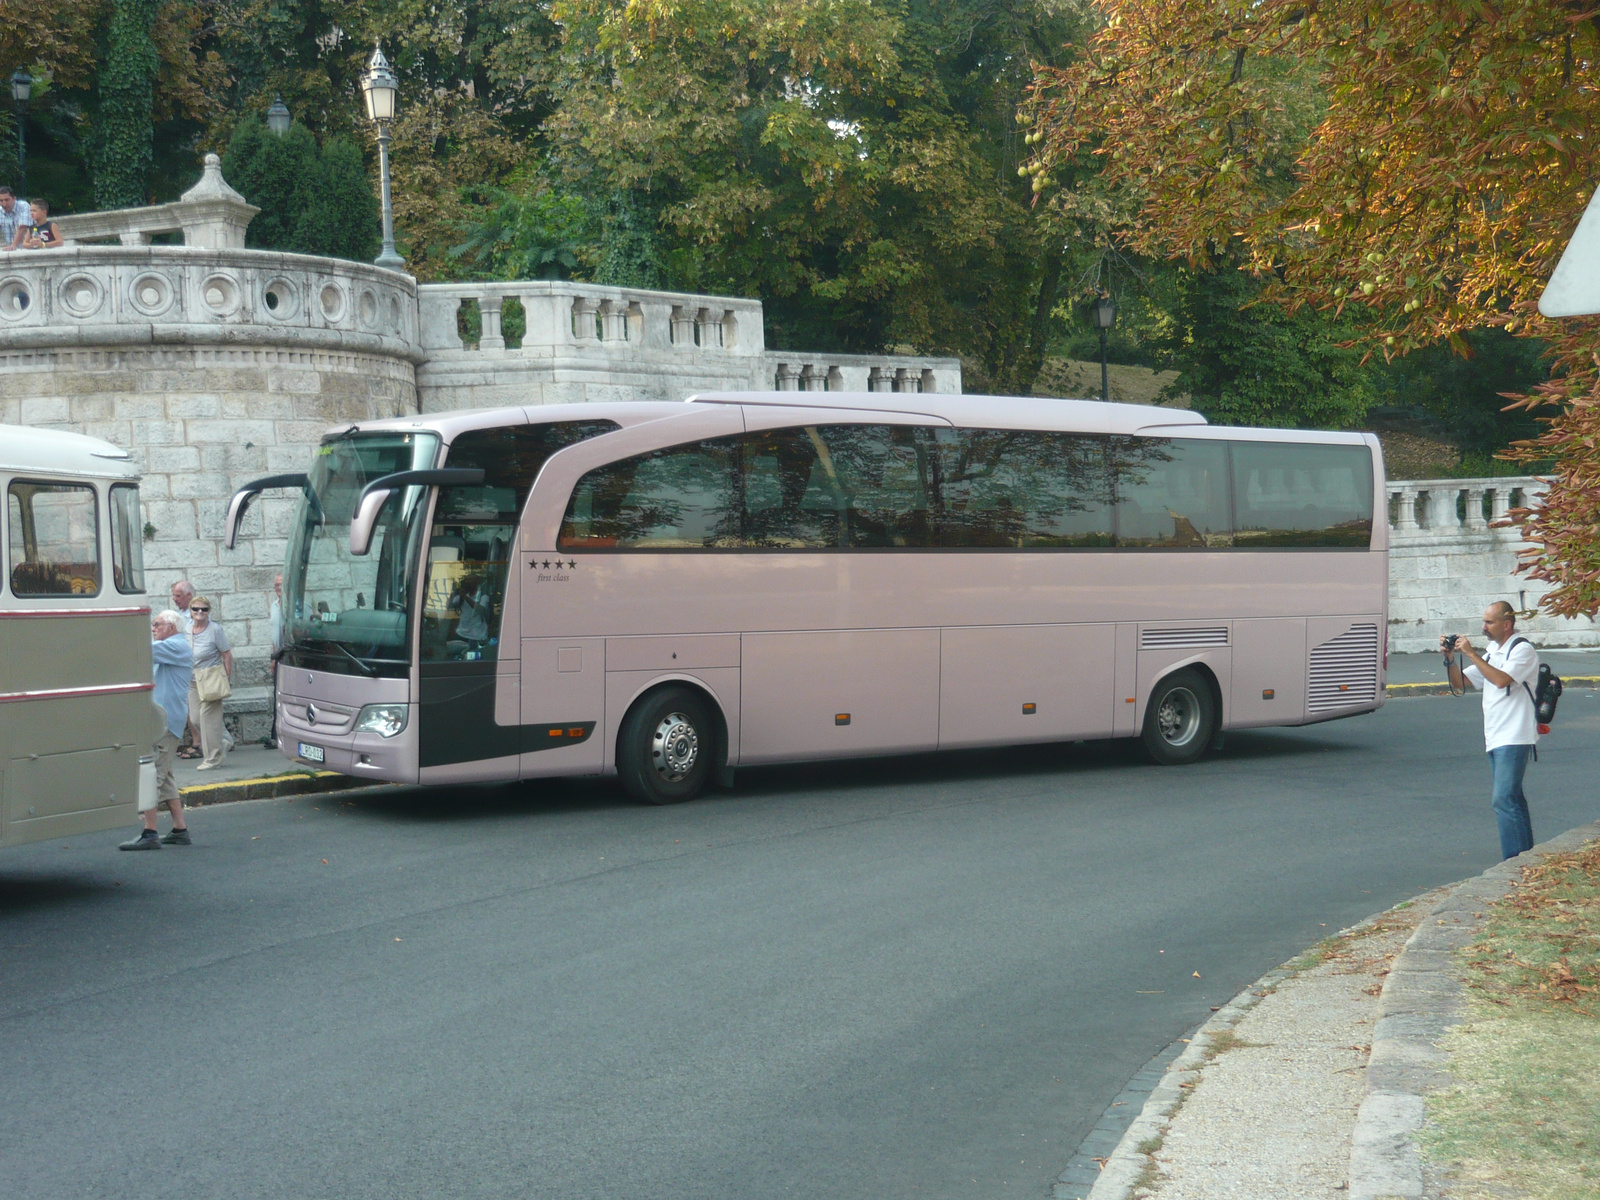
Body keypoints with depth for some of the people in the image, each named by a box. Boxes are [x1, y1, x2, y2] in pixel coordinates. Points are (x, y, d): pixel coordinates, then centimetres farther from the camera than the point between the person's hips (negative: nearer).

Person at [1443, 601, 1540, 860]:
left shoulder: (1523, 649, -8)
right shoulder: (1492, 652, 19)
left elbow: (1501, 679, -24)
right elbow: (1460, 681, 18)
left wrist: (1471, 654, -20)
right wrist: (1450, 658, 2)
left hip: (1514, 738, -9)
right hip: (1495, 738, 9)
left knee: (1504, 800, -16)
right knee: (1512, 799, 12)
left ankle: (1515, 862, -16)